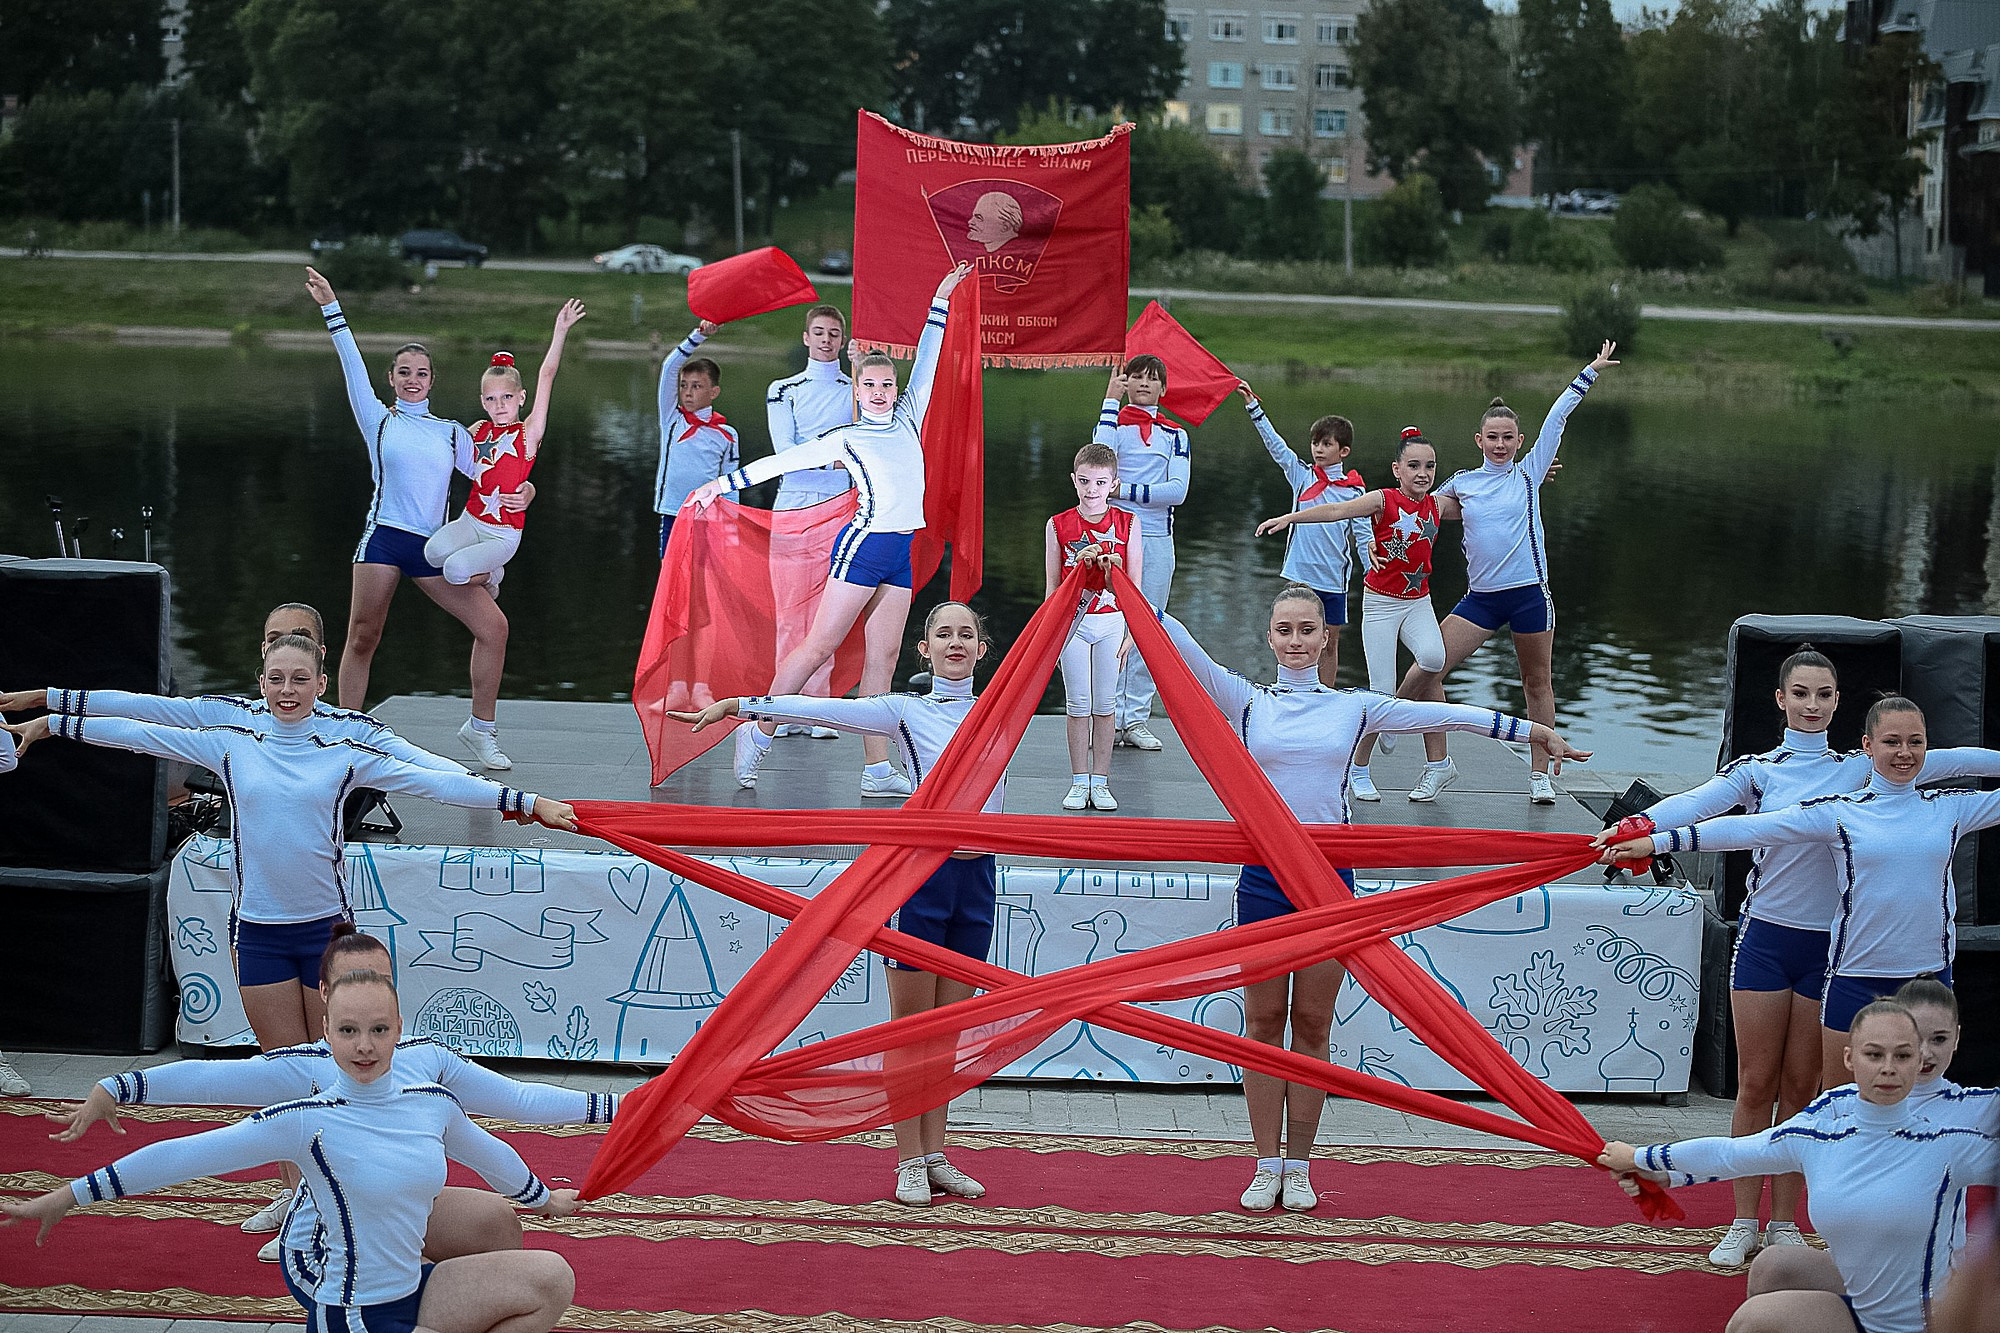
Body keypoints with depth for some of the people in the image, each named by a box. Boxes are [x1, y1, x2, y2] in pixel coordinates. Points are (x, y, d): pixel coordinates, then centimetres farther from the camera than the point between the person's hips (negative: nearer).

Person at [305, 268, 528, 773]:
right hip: (385, 538, -3)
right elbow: (353, 367, 1)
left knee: (492, 624, -6)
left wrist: (521, 492, -5)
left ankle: (481, 727, 6)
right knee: (362, 637, -5)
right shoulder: (378, 420, 9)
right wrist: (331, 309, -7)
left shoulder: (451, 433, 16)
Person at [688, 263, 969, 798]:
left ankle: (877, 768, -1)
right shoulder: (845, 439, 0)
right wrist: (723, 483, 3)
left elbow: (926, 364, 16)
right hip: (863, 545, -5)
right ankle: (759, 732, 3)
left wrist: (941, 299, 15)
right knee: (819, 646, -7)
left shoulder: (907, 418, 13)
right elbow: (785, 460, 2)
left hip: (902, 553, 5)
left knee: (882, 658, 2)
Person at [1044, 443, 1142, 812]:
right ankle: (1079, 782, 11)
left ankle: (1100, 781, 13)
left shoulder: (1127, 524, 0)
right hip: (1072, 621, 0)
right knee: (1078, 703, 3)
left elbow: (1133, 583, 2)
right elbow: (1052, 584, 3)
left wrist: (1131, 629, -3)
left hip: (1112, 620, 0)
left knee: (1105, 703, 5)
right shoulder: (1057, 526, -1)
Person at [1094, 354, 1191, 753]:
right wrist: (1112, 400, -11)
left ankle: (1136, 717, 6)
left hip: (1158, 539, 2)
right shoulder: (1113, 422, 7)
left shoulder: (1174, 434, 12)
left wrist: (1127, 491, -9)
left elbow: (1178, 490, -1)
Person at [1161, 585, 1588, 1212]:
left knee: (1312, 1024, 6)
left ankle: (1299, 1168, 14)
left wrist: (1531, 730, 7)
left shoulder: (1354, 707, 7)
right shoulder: (1246, 702, 3)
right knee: (1264, 1022, 4)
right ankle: (1267, 1167, 11)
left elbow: (1440, 714, 6)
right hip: (1264, 876, -1)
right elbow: (1181, 648, -6)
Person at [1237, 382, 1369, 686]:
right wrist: (1253, 405, -9)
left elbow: (1363, 538, 2)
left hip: (1334, 578, 0)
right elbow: (1274, 444, -2)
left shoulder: (1354, 492, 0)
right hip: (1300, 573, 0)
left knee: (1330, 643, 8)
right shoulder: (1302, 475, 3)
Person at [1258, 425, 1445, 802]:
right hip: (1381, 603, -4)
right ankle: (1358, 770, 10)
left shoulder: (1434, 504, 4)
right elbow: (1336, 511, -21)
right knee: (1381, 690, -7)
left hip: (1418, 602, 4)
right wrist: (1290, 517, -35)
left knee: (1433, 657, -28)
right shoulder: (1383, 500, -10)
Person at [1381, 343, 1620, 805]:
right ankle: (1437, 764, 6)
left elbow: (1556, 419, -1)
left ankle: (1539, 774, 19)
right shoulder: (1461, 483, 8)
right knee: (1425, 671, -6)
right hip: (1481, 598, 2)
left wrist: (1590, 372, -3)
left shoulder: (1529, 474, 2)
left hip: (1529, 593, -2)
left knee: (1537, 683, 6)